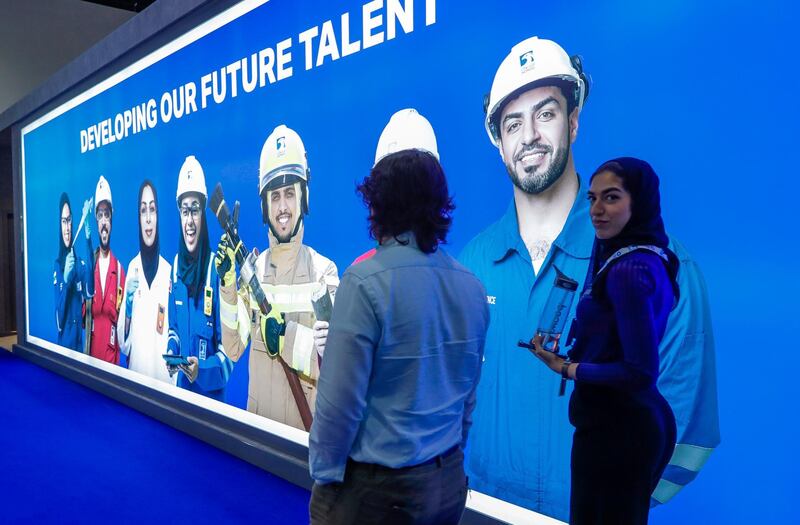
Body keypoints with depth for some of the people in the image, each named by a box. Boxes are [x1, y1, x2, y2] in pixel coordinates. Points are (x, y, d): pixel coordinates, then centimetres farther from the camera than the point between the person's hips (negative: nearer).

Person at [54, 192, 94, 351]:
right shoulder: (57, 265, -5)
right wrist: (65, 278, -26)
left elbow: (90, 292, -20)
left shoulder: (80, 263, 4)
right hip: (63, 339, -2)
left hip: (79, 338, 2)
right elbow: (58, 319, -10)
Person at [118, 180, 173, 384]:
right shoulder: (132, 267, 2)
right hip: (135, 368, 1)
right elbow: (122, 340, 1)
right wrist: (128, 304, -14)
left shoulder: (168, 270, -2)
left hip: (163, 371, -1)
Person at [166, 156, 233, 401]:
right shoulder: (176, 266, 1)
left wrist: (202, 370, -28)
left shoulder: (217, 270, -18)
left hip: (211, 392, -5)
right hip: (181, 385, 6)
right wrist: (171, 351, -4)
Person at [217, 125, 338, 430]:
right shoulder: (251, 269, 1)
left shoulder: (324, 271, -12)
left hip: (307, 425, -3)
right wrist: (227, 285, -16)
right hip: (258, 420, 4)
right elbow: (233, 349, -7)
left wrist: (288, 336, -29)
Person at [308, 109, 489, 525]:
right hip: (447, 482, 5)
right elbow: (469, 393, 6)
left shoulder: (367, 281, -20)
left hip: (376, 487, -5)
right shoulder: (472, 287, -2)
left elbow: (342, 398, -18)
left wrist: (324, 472, -4)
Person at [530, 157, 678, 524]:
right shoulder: (651, 256, 7)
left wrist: (565, 368, -14)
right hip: (645, 420, 10)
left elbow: (640, 371, -24)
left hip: (613, 426, -10)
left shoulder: (627, 269, -22)